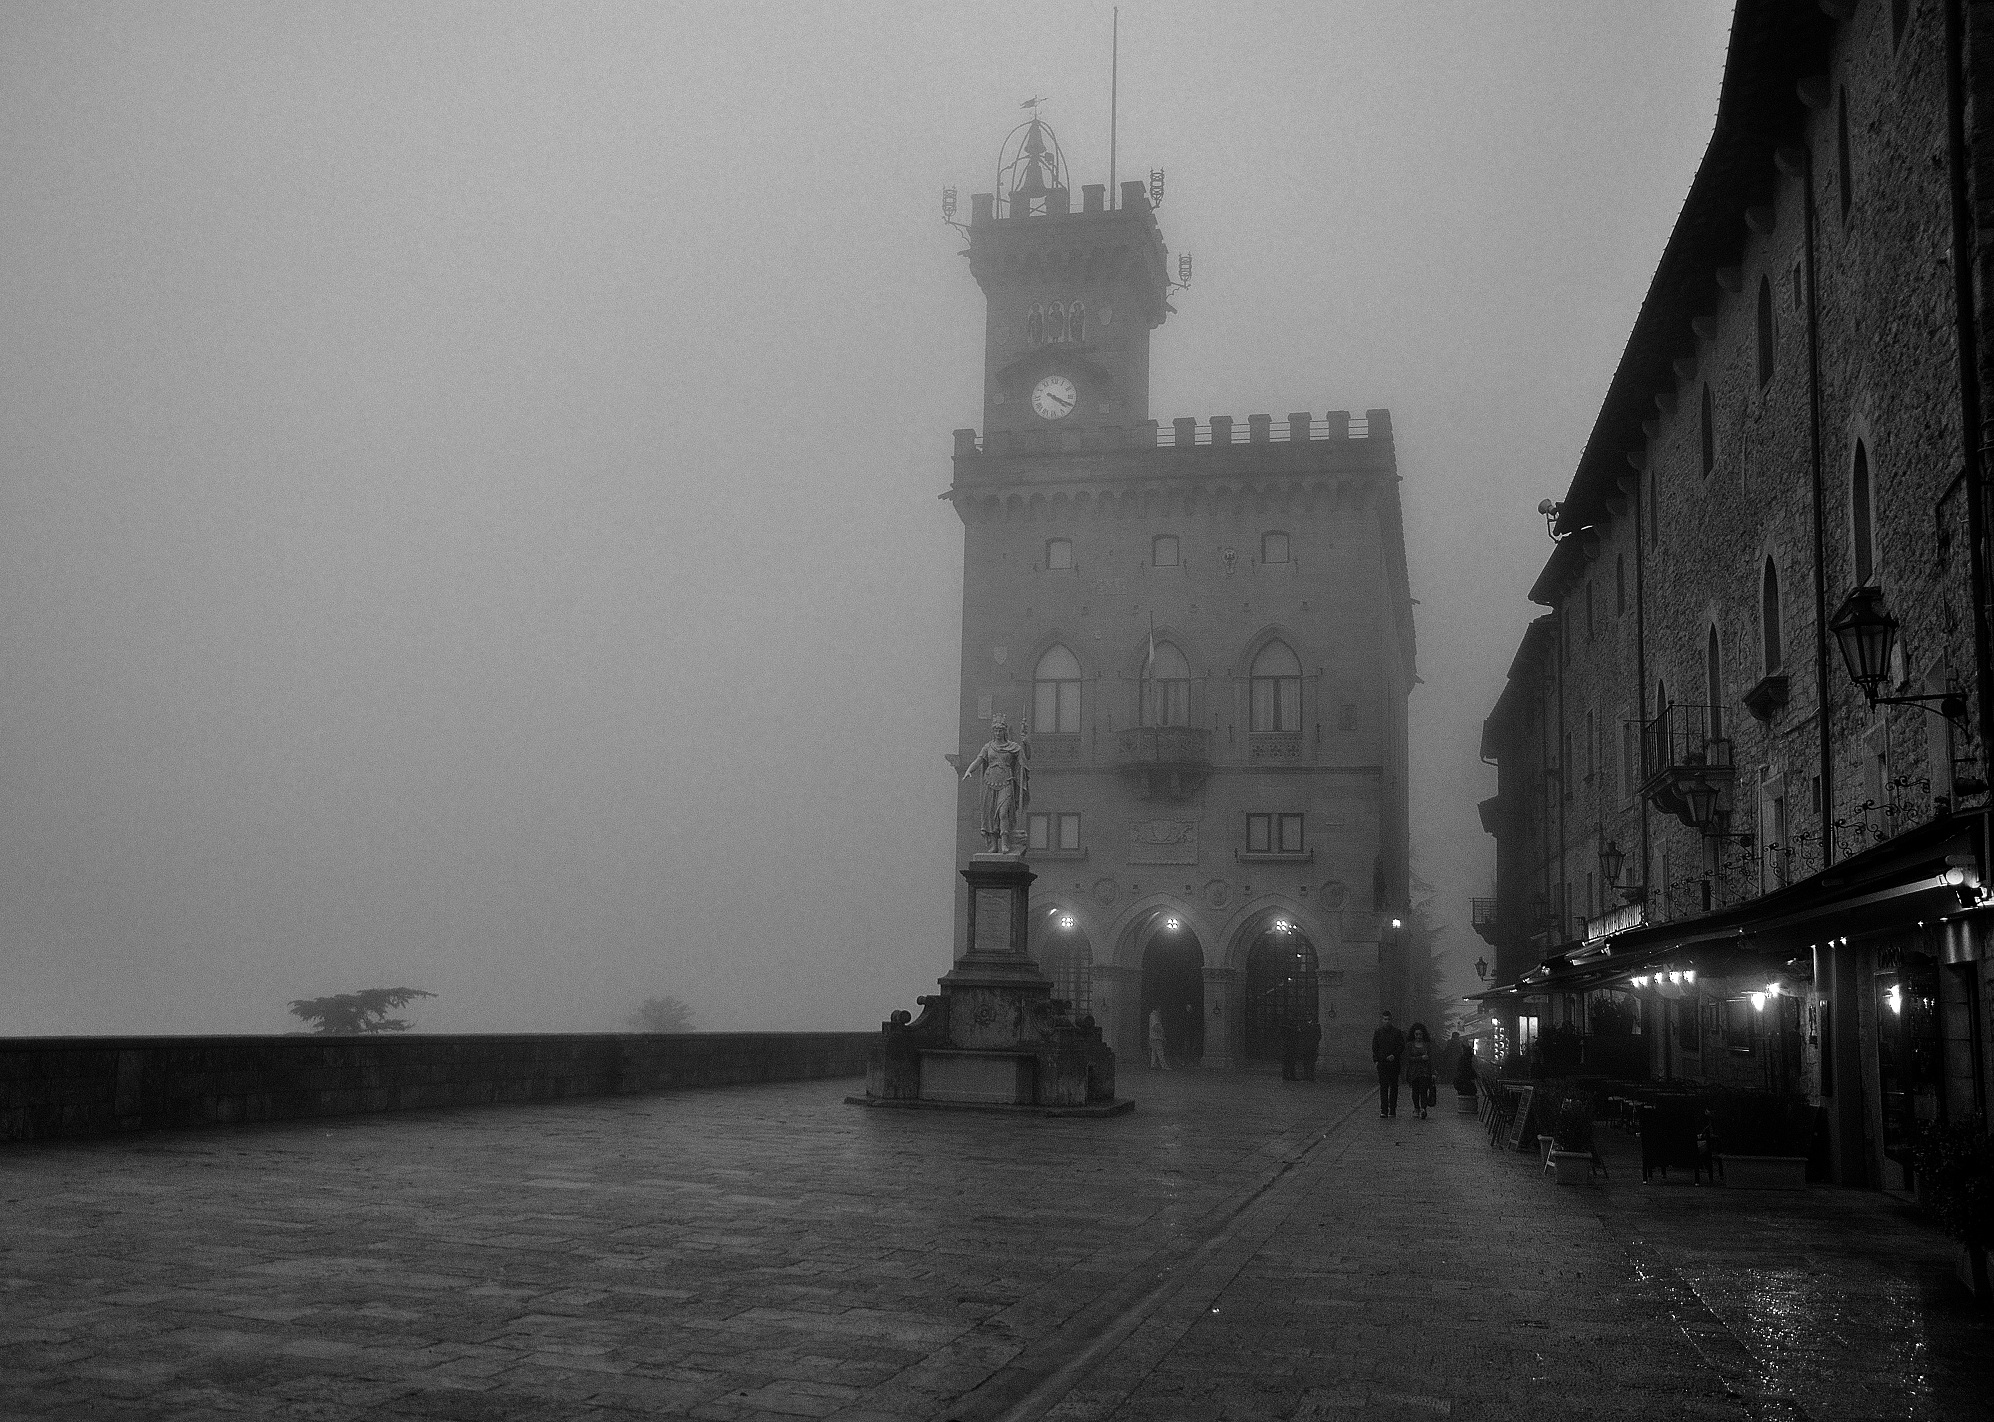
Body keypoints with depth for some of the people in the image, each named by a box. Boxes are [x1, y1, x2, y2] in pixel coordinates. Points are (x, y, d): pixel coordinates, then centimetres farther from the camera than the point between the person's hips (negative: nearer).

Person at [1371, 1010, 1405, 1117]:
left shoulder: (1397, 1032, 4)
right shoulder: (1378, 1033, 9)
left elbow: (1401, 1047, 2)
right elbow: (1374, 1047, 11)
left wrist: (1394, 1055, -13)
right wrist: (1375, 1060, 0)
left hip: (1394, 1063, -1)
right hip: (1382, 1063, 1)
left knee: (1393, 1086, 2)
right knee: (1383, 1086, -5)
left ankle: (1392, 1110, 8)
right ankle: (1383, 1110, -6)